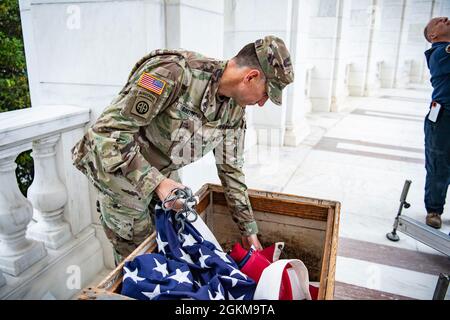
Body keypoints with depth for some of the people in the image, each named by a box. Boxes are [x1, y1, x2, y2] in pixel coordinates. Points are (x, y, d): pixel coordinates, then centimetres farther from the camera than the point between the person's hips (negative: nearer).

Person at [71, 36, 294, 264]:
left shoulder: (235, 111, -8)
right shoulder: (172, 72, -33)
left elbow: (231, 169, 3)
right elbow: (109, 130, -30)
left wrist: (249, 230, 7)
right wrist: (156, 182, -34)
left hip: (162, 175, 6)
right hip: (118, 170, -6)